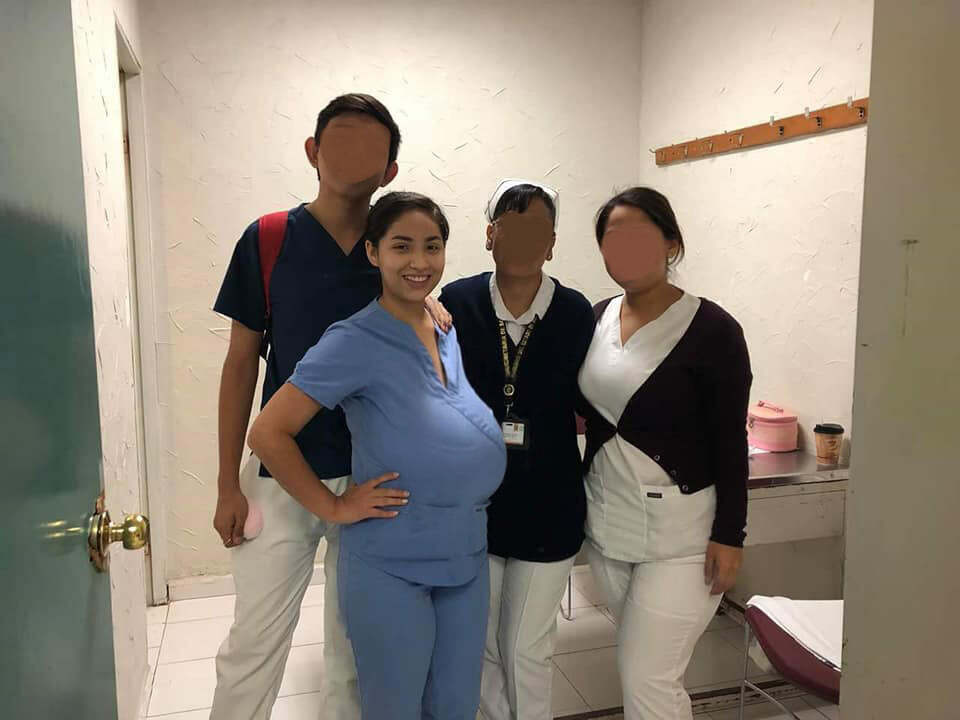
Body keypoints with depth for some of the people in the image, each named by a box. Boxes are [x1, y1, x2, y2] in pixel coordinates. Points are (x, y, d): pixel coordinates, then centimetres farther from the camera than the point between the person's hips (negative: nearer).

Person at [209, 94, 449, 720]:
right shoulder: (268, 240, -4)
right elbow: (241, 364, 0)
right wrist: (228, 484, -1)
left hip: (375, 478, 2)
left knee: (357, 645, 16)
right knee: (253, 644, 6)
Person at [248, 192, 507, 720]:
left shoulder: (451, 333, 5)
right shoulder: (355, 342, -14)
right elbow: (268, 434, -15)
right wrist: (333, 508, -13)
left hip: (468, 558, 6)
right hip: (391, 568, -6)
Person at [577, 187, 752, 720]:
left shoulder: (712, 330, -13)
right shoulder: (596, 318, 4)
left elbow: (730, 443, -11)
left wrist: (730, 535, -12)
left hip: (680, 530, -6)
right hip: (607, 521, 6)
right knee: (635, 668, 18)